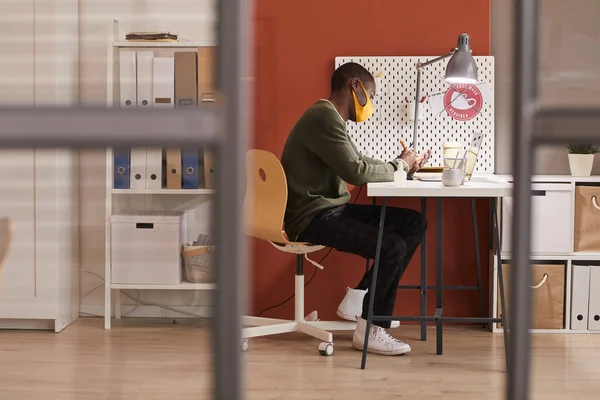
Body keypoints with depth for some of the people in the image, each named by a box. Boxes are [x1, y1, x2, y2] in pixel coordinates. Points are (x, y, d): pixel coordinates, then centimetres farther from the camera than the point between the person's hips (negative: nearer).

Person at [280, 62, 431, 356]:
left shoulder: (331, 118, 18)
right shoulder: (324, 117, -16)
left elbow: (359, 164, 19)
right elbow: (356, 172, -23)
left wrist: (405, 166, 7)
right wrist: (399, 166, -8)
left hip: (331, 209, 11)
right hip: (312, 217, -11)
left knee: (414, 224, 3)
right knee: (393, 247, -24)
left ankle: (359, 299, 2)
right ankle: (368, 330, -7)